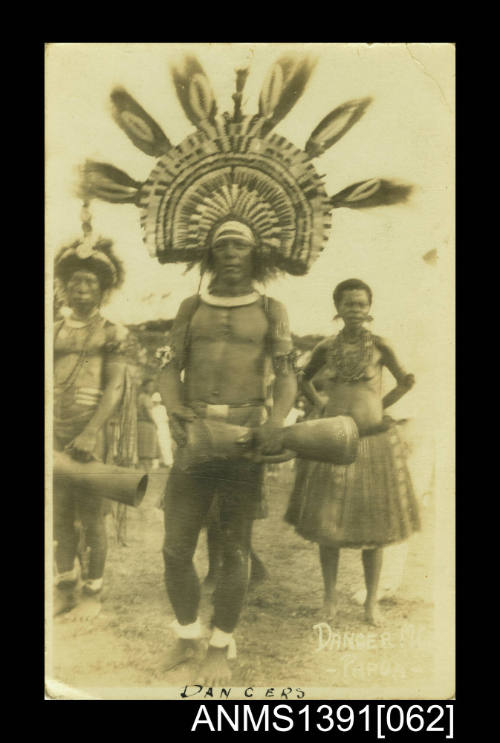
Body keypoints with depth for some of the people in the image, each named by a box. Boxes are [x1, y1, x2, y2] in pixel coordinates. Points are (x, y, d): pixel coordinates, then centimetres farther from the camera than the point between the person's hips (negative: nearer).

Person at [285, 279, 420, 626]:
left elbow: (405, 381, 9)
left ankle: (372, 600, 21)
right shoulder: (326, 348, 2)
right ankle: (330, 596, 21)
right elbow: (305, 379, 19)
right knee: (327, 523, 4)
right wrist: (321, 405, 8)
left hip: (374, 440, -1)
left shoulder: (380, 346, -4)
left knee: (374, 525, 6)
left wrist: (379, 406, 4)